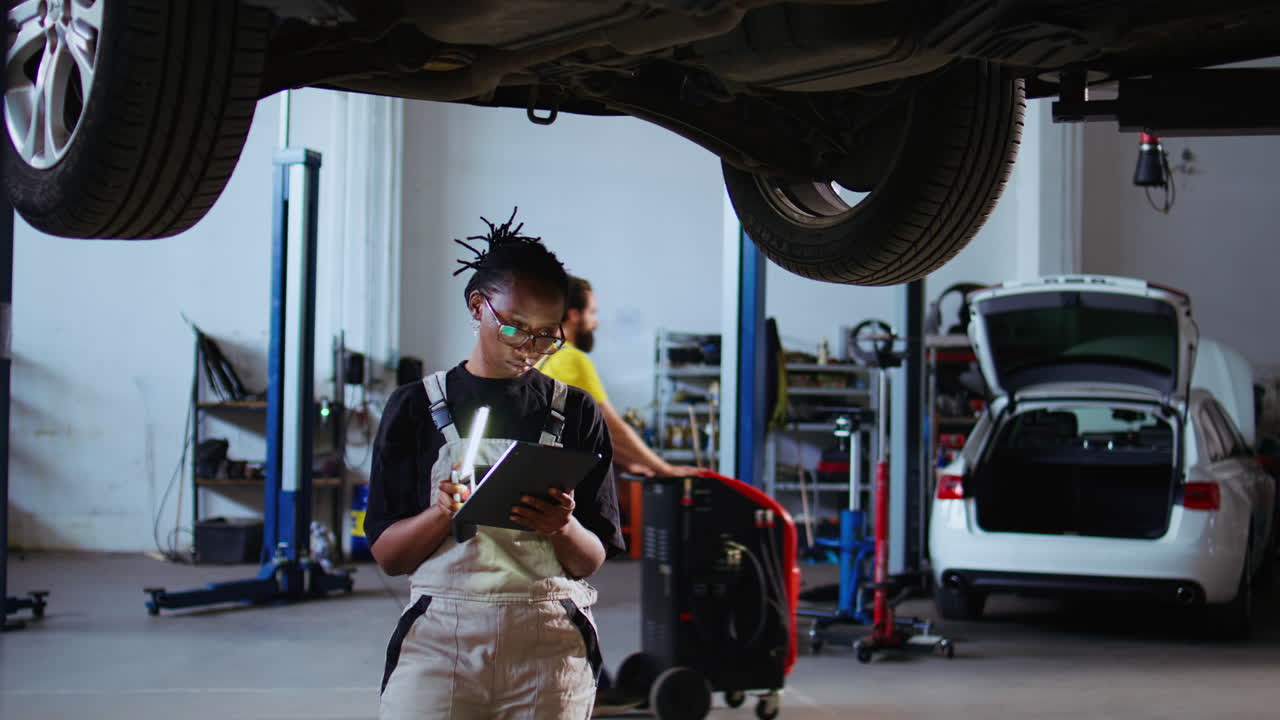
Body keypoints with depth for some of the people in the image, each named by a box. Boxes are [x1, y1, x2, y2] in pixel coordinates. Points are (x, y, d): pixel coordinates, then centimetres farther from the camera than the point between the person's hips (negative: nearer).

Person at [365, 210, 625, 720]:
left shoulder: (575, 414, 10)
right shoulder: (416, 408, 8)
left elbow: (592, 561, 9)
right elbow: (386, 555, 6)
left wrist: (562, 528, -13)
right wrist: (444, 512, -12)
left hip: (551, 645, 1)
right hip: (439, 640, -1)